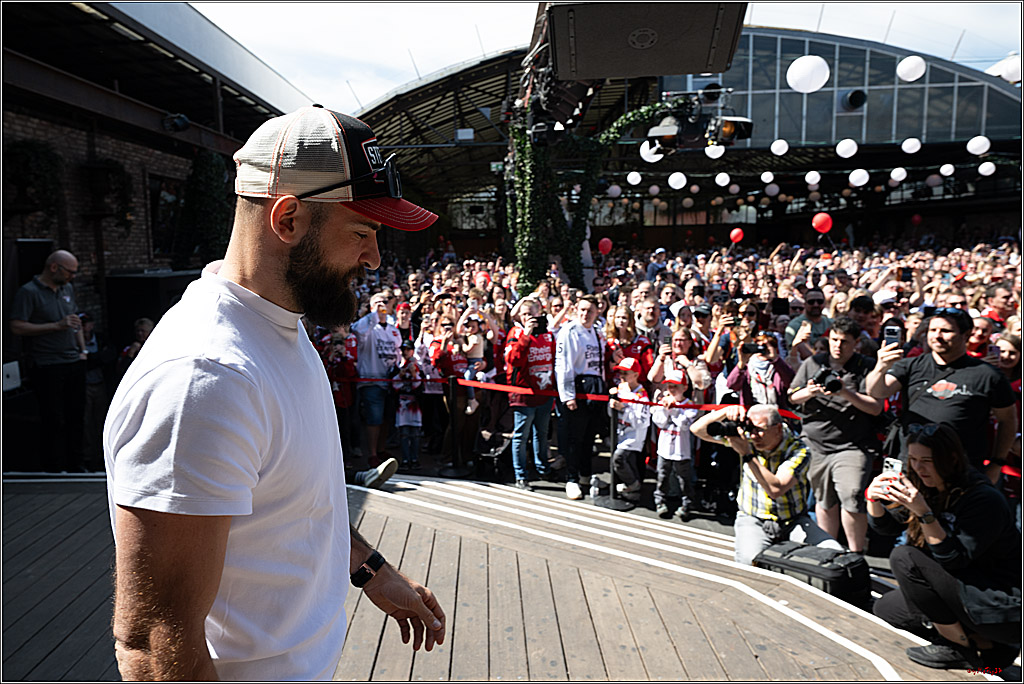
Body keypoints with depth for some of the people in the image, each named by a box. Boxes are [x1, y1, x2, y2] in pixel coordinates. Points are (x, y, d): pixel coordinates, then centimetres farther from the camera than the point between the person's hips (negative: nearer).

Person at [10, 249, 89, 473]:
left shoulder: (68, 289, 14)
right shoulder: (28, 292, -8)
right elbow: (17, 327, -15)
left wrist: (82, 350, 14)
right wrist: (57, 326, -19)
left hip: (74, 363, 7)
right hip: (48, 368, -7)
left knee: (76, 416, 12)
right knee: (53, 421, -1)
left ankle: (74, 465, 24)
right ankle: (53, 469, 10)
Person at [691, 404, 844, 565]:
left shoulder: (798, 450, -15)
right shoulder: (746, 437, -7)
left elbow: (775, 489, -29)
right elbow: (697, 430, -8)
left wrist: (746, 454, -33)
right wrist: (726, 411, -23)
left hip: (792, 521, 0)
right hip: (753, 519, 0)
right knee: (750, 561, -30)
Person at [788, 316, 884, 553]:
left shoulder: (866, 367, -1)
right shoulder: (813, 363, 9)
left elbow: (875, 408, -8)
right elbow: (793, 398, 11)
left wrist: (846, 393, -20)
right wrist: (809, 392, -9)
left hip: (853, 446, -3)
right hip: (816, 444, 4)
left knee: (851, 497, -15)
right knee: (824, 501, 12)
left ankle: (855, 553, 3)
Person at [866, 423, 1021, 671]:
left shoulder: (984, 499, -22)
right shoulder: (924, 486, 1)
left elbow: (954, 559, -27)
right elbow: (885, 525, 7)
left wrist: (924, 513, -36)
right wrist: (873, 499, -13)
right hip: (965, 587, 9)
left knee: (904, 558, -22)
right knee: (885, 610, 8)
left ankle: (960, 650, -9)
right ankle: (984, 643, 8)